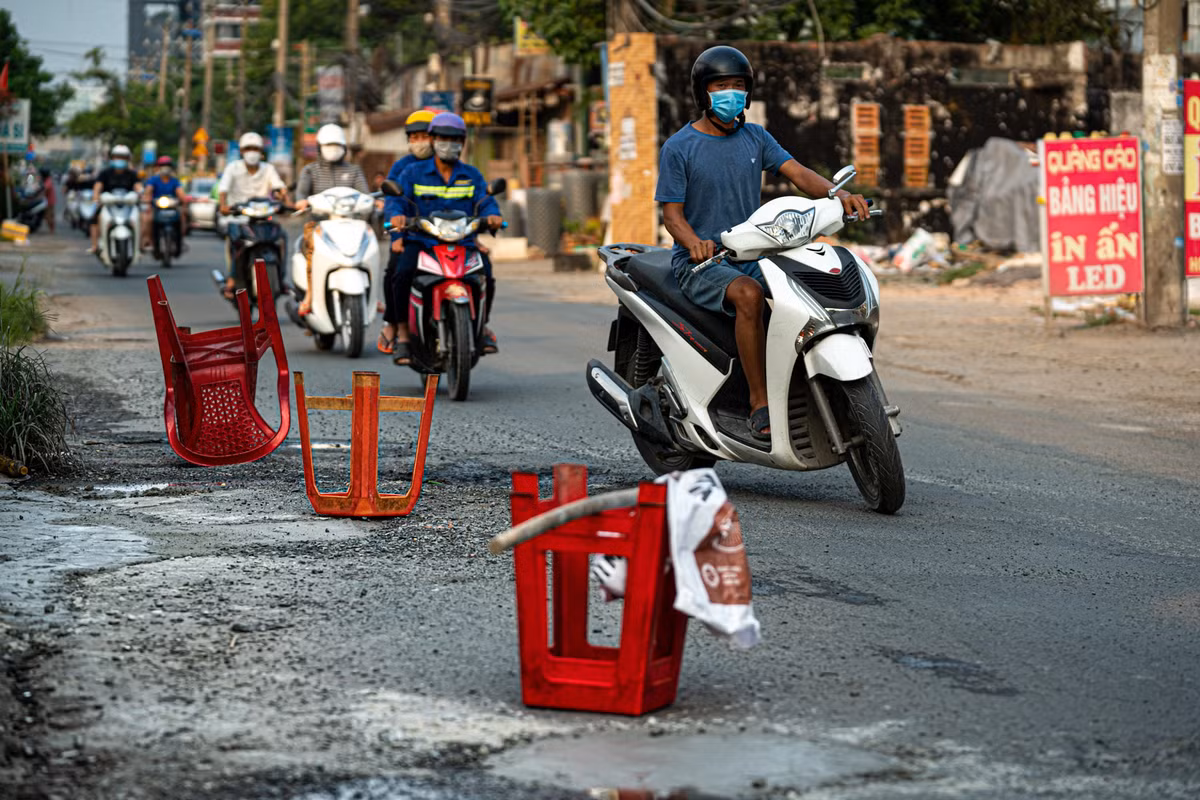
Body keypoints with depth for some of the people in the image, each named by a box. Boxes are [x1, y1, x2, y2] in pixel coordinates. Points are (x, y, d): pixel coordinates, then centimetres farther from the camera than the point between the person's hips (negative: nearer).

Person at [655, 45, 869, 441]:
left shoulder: (755, 137, 11)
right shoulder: (678, 148, -4)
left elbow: (798, 174, -1)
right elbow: (672, 213, -8)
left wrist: (840, 194, -22)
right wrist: (694, 243, -30)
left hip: (751, 256, 5)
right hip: (699, 262, -5)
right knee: (748, 294, -35)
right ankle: (760, 403, -30)